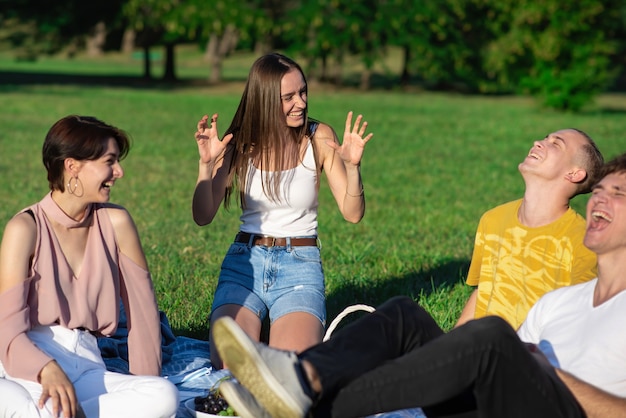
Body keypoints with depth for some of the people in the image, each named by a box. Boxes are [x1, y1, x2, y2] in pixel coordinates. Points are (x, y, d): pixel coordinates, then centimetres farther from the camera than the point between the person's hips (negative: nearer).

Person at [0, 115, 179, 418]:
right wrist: (47, 370, -30)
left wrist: (147, 387, 7)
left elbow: (143, 309, 10)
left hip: (85, 367, 5)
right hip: (30, 367, -5)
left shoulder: (115, 222, 5)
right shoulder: (26, 228, -4)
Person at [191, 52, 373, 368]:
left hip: (301, 265, -1)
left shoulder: (319, 138, -3)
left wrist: (352, 165, -21)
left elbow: (353, 214, -4)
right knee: (228, 363, -22)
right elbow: (203, 217, -3)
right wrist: (207, 164, -18)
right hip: (244, 262, 1)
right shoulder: (241, 144, -1)